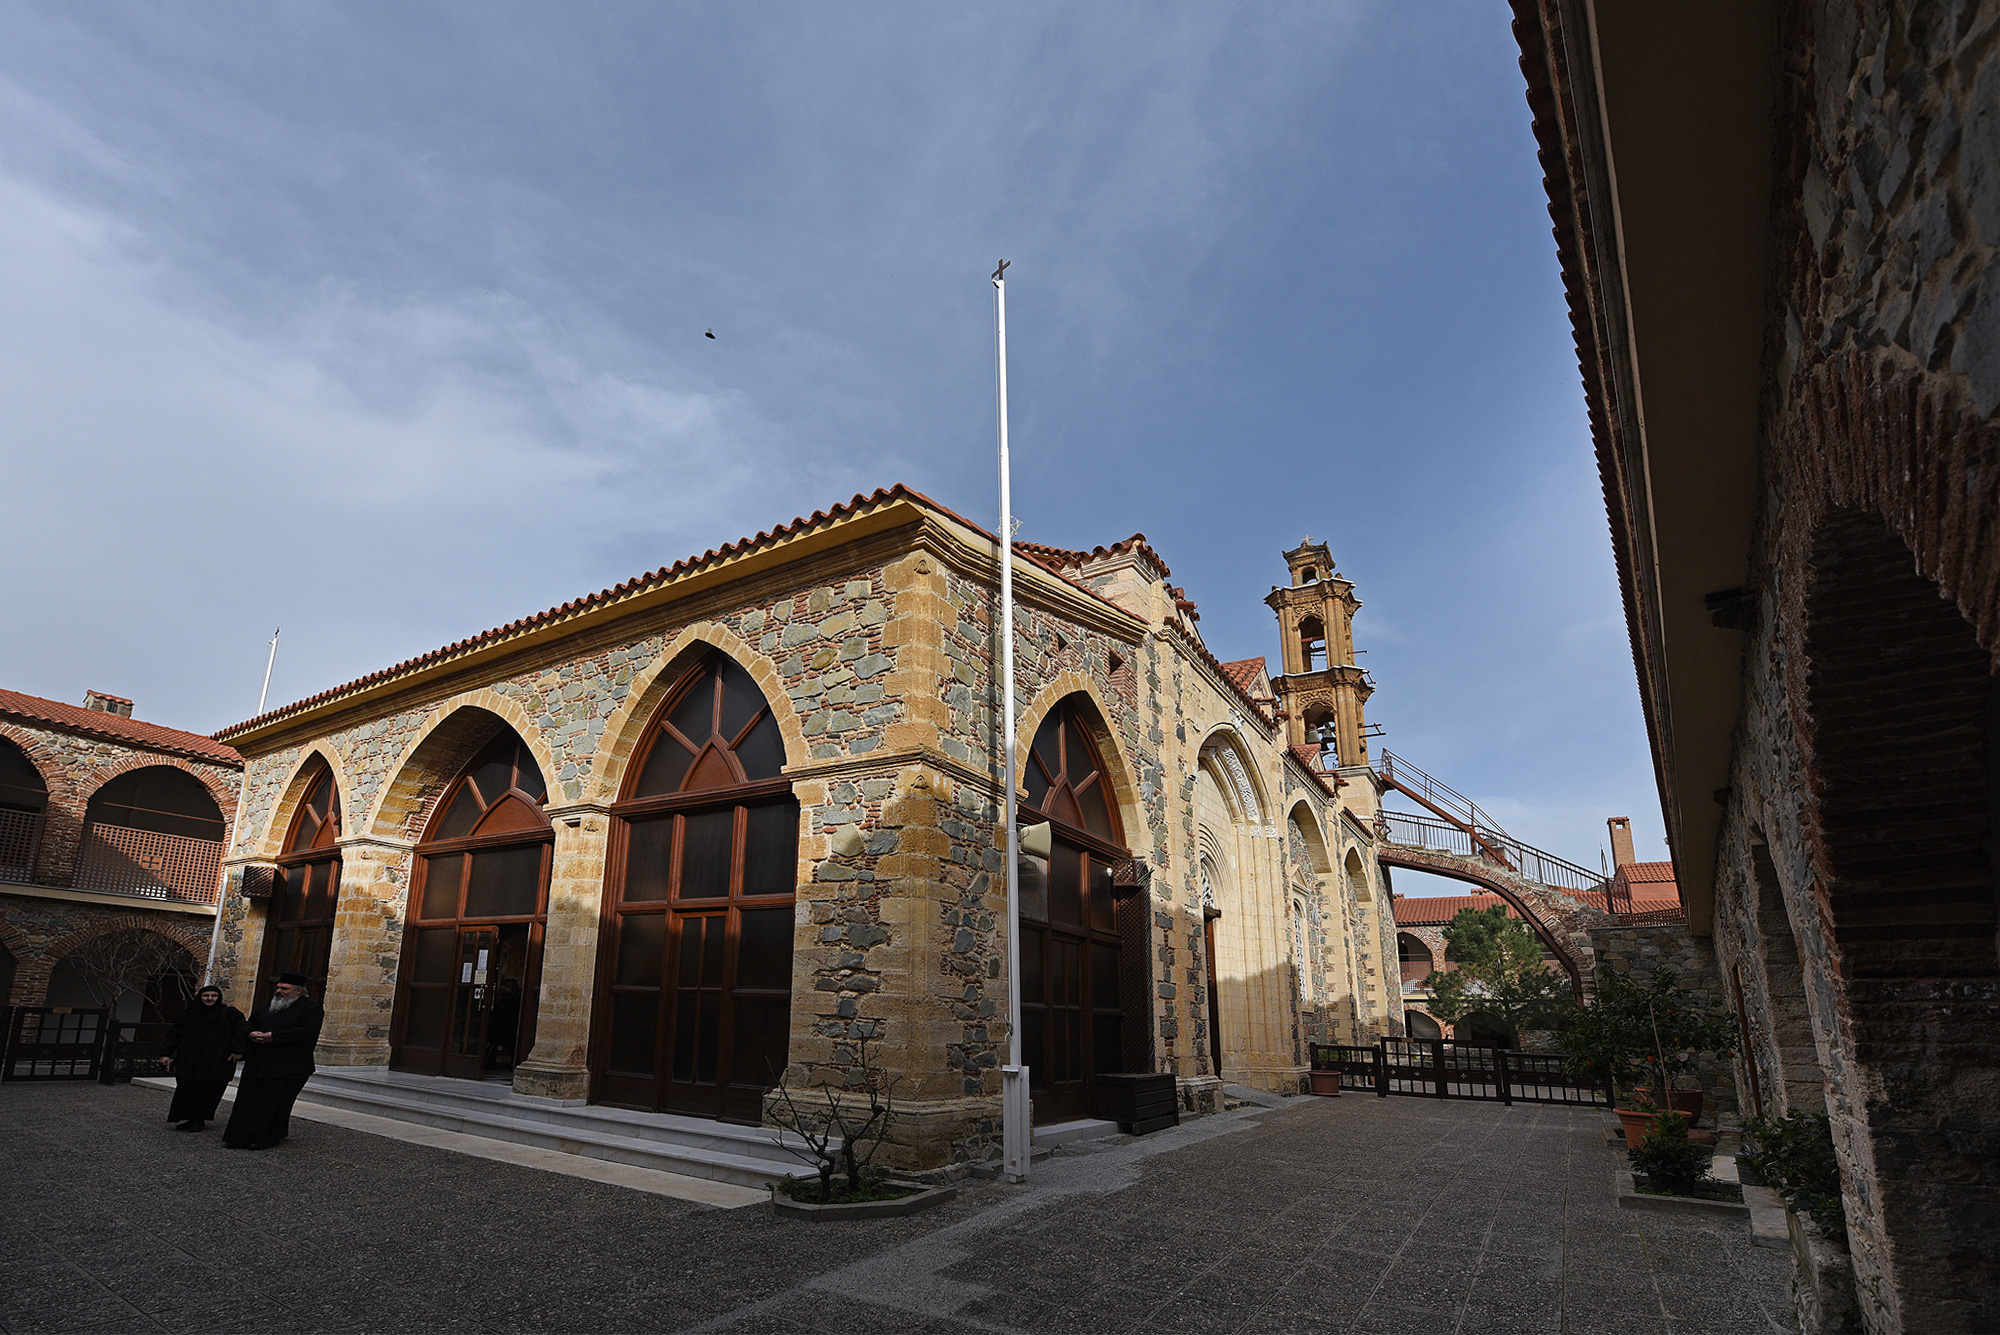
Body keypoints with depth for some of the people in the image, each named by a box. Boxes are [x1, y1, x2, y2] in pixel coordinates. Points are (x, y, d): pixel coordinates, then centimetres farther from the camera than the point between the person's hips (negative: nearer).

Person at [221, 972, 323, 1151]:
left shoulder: (310, 1008, -7)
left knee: (274, 1103, -3)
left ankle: (266, 1139, 10)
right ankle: (240, 1137, 16)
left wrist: (272, 1036, -19)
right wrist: (252, 1033, -5)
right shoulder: (270, 1005, 18)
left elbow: (308, 1031, -20)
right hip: (257, 1065, 7)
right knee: (247, 1101, 6)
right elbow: (249, 1022, 21)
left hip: (286, 1068, -7)